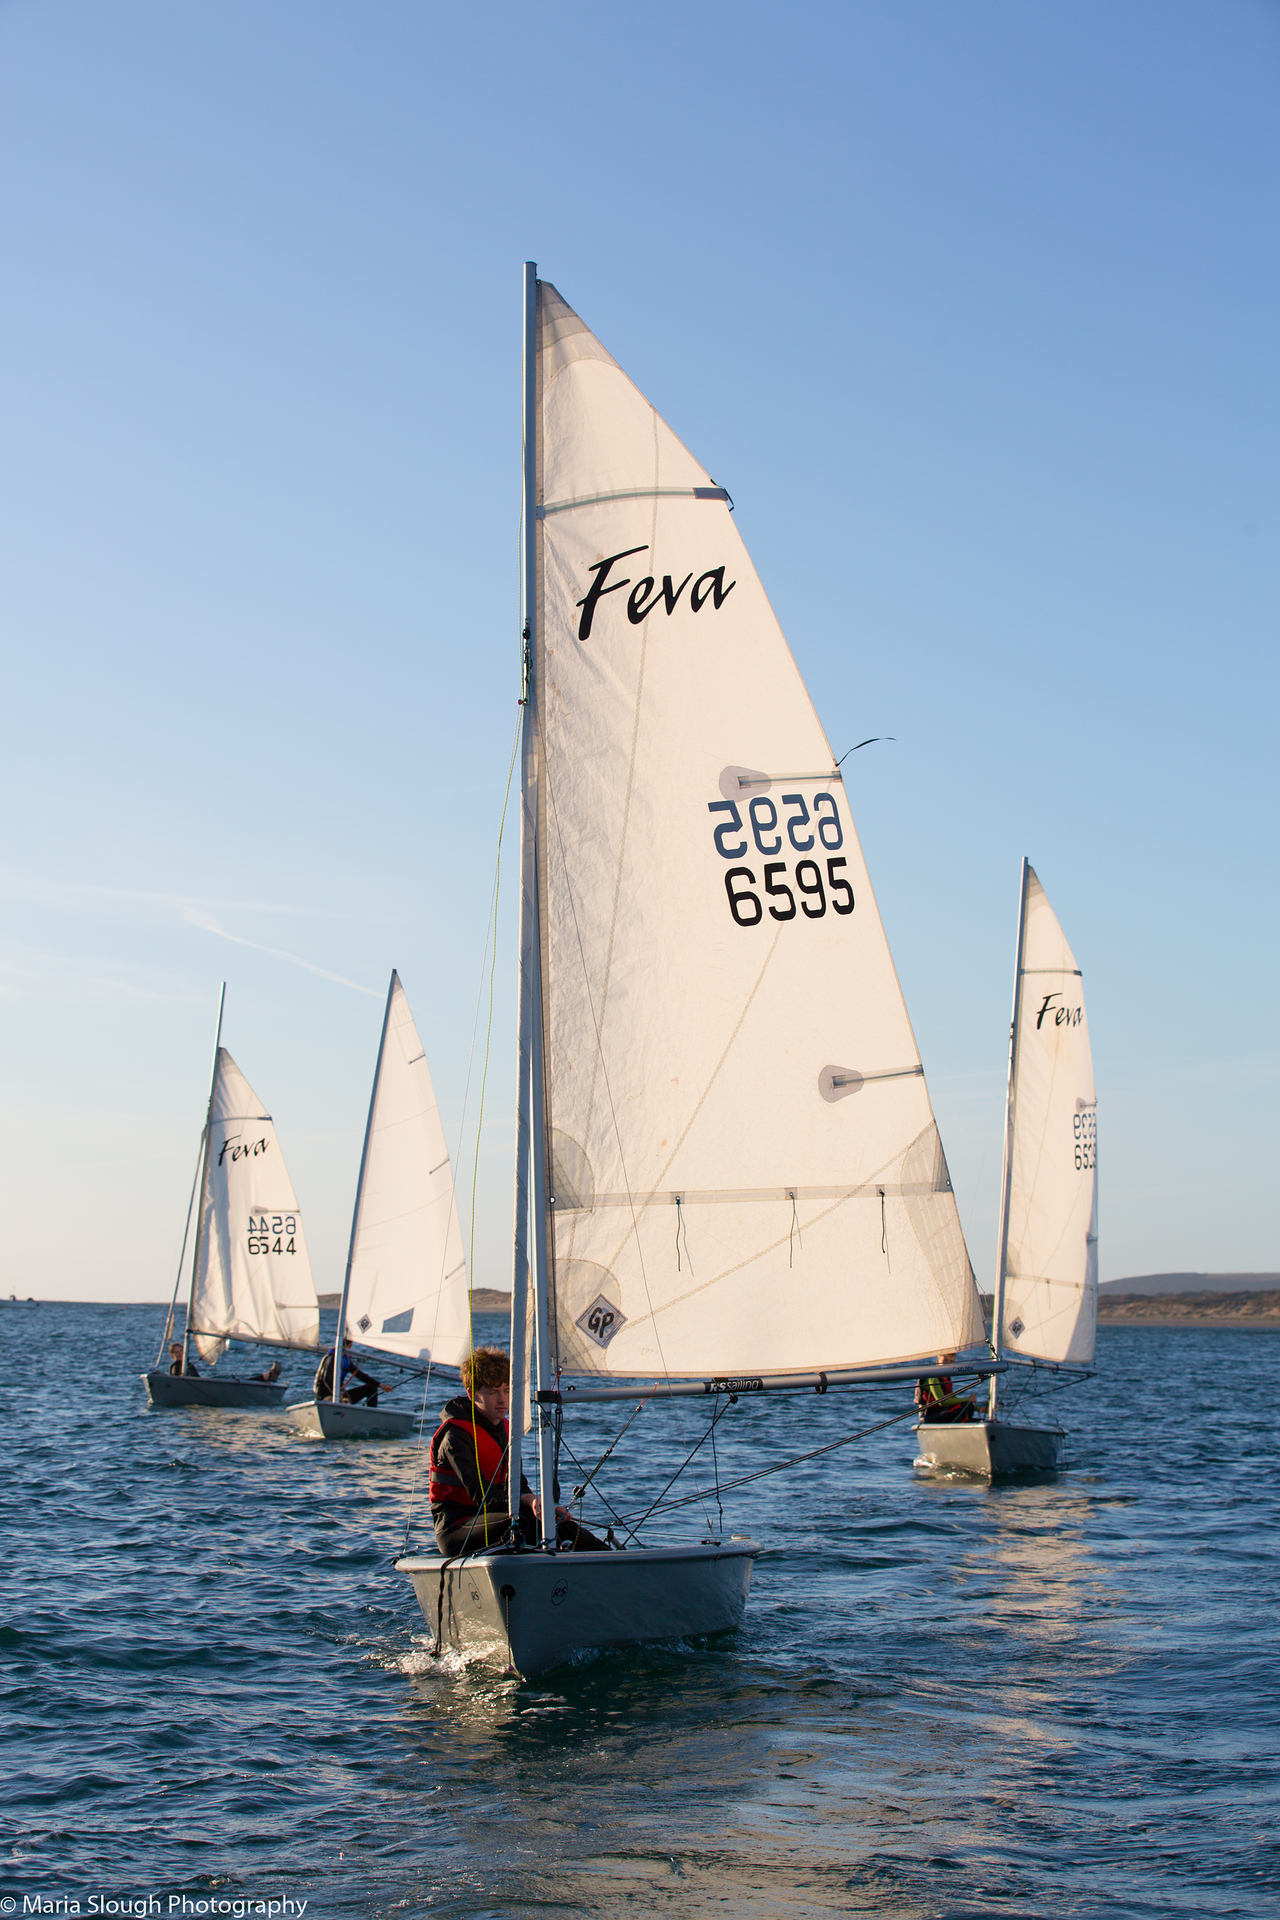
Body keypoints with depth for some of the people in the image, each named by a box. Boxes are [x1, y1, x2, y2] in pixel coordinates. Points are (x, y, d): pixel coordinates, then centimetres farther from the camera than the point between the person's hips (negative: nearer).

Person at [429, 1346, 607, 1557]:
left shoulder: (505, 1430, 13)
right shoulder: (455, 1436, -15)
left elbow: (516, 1486, 8)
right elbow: (480, 1495, -24)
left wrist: (544, 1507, -13)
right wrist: (527, 1503, -38)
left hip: (485, 1518, 8)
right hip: (455, 1528, -8)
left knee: (562, 1526, -15)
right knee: (527, 1522, -34)